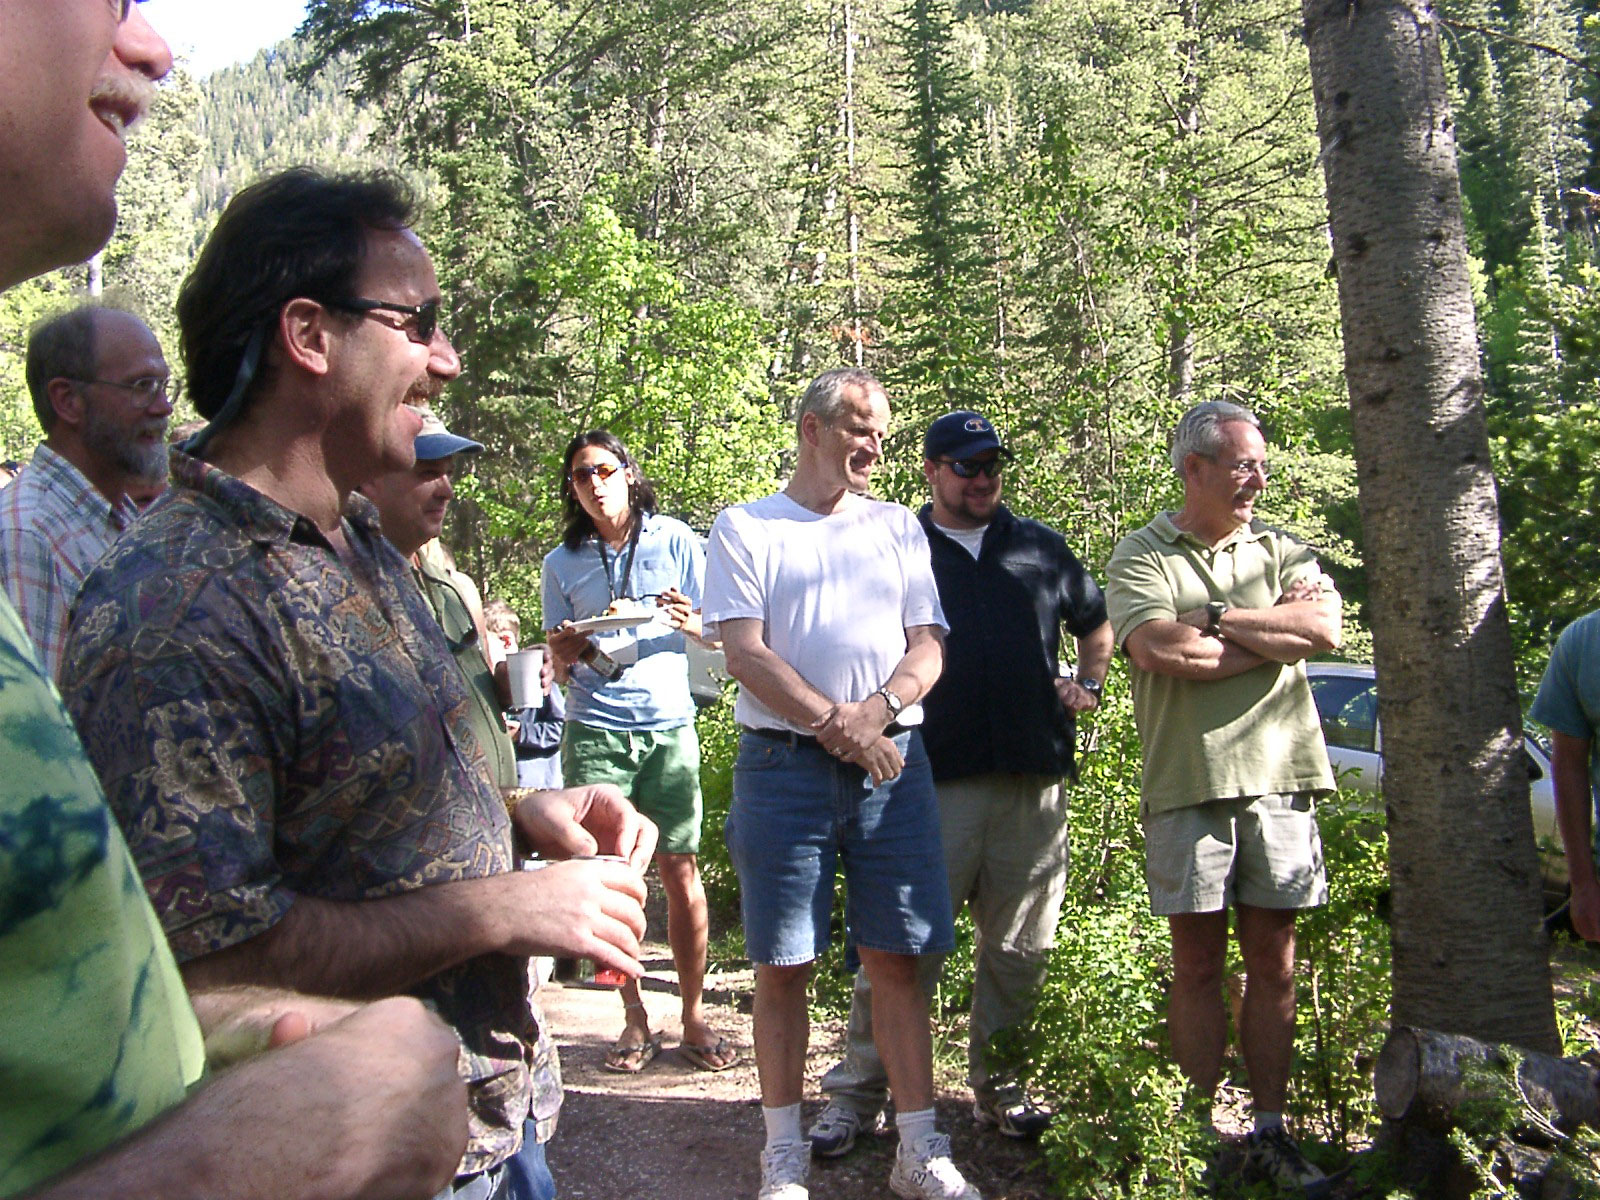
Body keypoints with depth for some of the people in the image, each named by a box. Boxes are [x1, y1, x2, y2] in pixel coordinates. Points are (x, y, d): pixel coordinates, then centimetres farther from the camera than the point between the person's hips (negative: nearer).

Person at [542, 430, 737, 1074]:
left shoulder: (675, 540, 7)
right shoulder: (563, 563, 11)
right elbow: (560, 668, 14)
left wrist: (691, 624, -14)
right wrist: (564, 652, -9)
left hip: (668, 726, -1)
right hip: (594, 733, 1)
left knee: (681, 873, -3)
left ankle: (694, 1018, 9)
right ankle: (635, 1018, 14)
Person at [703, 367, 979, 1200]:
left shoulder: (898, 527, 16)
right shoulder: (744, 529, 6)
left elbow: (929, 644, 9)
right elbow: (744, 652, -5)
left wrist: (880, 709, -10)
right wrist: (836, 725, -12)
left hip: (893, 762, 3)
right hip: (783, 763, -2)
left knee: (896, 957, 3)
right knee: (781, 964, 2)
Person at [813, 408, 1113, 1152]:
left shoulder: (1041, 548, 15)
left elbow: (1096, 622, 30)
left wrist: (1088, 684, 15)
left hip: (1034, 779, 4)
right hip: (932, 777, -3)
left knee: (1018, 949, 10)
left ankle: (1001, 1090, 25)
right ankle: (857, 1095, 8)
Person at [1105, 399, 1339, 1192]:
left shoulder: (1279, 550, 14)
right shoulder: (1142, 555, 2)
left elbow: (1326, 626, -5)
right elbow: (1158, 651, -16)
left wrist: (1213, 618, -8)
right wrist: (1274, 635, -5)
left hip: (1278, 777, 3)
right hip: (1188, 780, -3)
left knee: (1273, 963, 8)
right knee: (1199, 964, 4)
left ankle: (1269, 1132, 17)